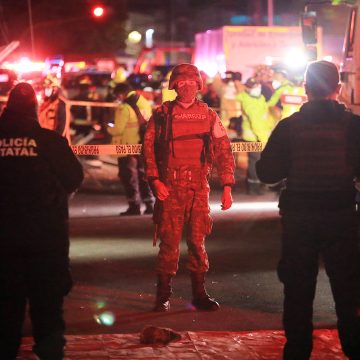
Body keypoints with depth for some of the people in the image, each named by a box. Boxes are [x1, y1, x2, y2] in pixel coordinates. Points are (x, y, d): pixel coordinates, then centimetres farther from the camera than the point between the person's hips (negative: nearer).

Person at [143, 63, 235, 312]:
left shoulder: (209, 116, 10)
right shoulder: (162, 114, 5)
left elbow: (224, 151, 9)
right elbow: (149, 148, 4)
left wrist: (227, 186, 2)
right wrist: (155, 180, -8)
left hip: (199, 187, 2)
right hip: (170, 187, -1)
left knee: (197, 240, 4)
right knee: (169, 241, -2)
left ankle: (199, 293, 14)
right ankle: (164, 295, 7)